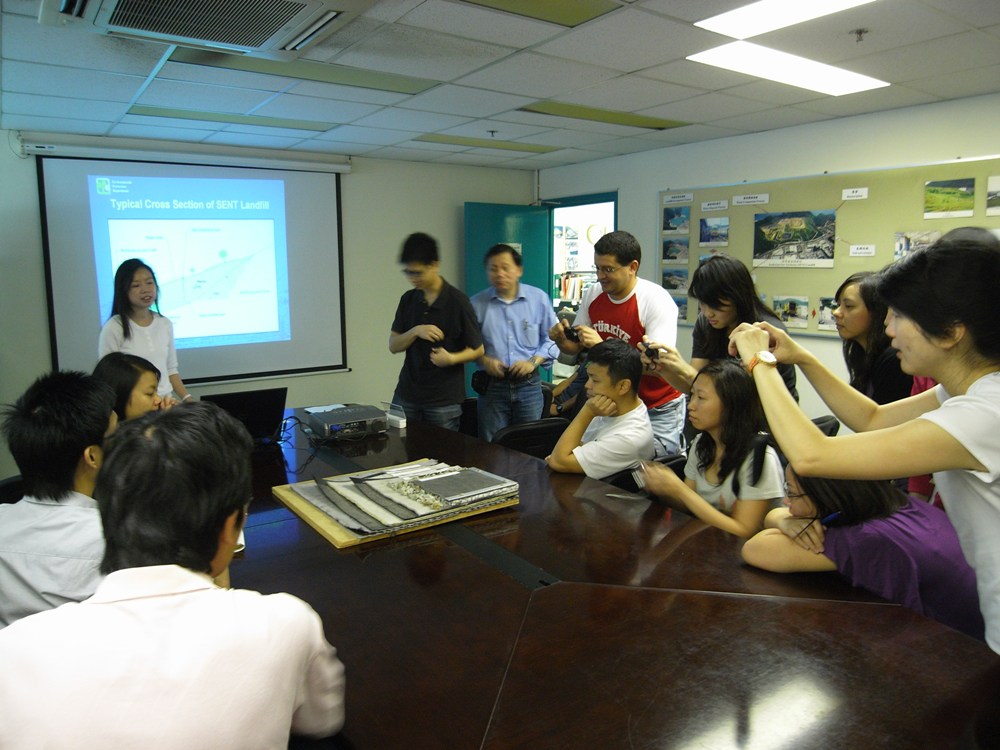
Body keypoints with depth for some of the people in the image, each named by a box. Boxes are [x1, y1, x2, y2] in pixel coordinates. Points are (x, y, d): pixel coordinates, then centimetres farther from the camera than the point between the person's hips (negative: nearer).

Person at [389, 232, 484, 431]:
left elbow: (477, 349, -4)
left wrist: (452, 358, -23)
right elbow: (393, 345, 4)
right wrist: (415, 331, -15)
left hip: (444, 400, -4)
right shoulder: (408, 300, 5)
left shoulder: (457, 302, -9)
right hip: (406, 395, 4)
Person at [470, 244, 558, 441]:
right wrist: (484, 360, -12)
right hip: (491, 387, 0)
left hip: (529, 386, 1)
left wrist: (533, 361, -9)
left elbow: (551, 339, 5)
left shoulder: (539, 299, 2)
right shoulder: (477, 304, -1)